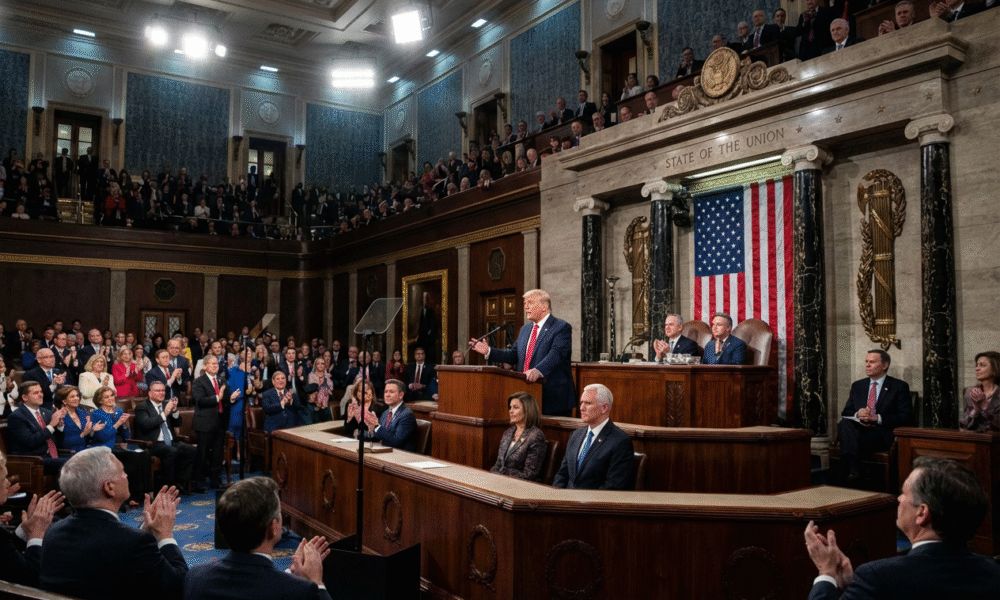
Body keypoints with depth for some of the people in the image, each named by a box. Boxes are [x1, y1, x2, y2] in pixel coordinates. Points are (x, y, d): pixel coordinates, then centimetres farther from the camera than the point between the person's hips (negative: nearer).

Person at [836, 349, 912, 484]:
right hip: (857, 429, 4)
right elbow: (846, 412, 17)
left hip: (882, 434, -4)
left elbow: (904, 417, -2)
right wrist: (857, 415, -8)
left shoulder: (900, 387, 9)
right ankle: (852, 470, -46)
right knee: (844, 423, -34)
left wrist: (877, 418, -15)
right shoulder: (857, 386, 23)